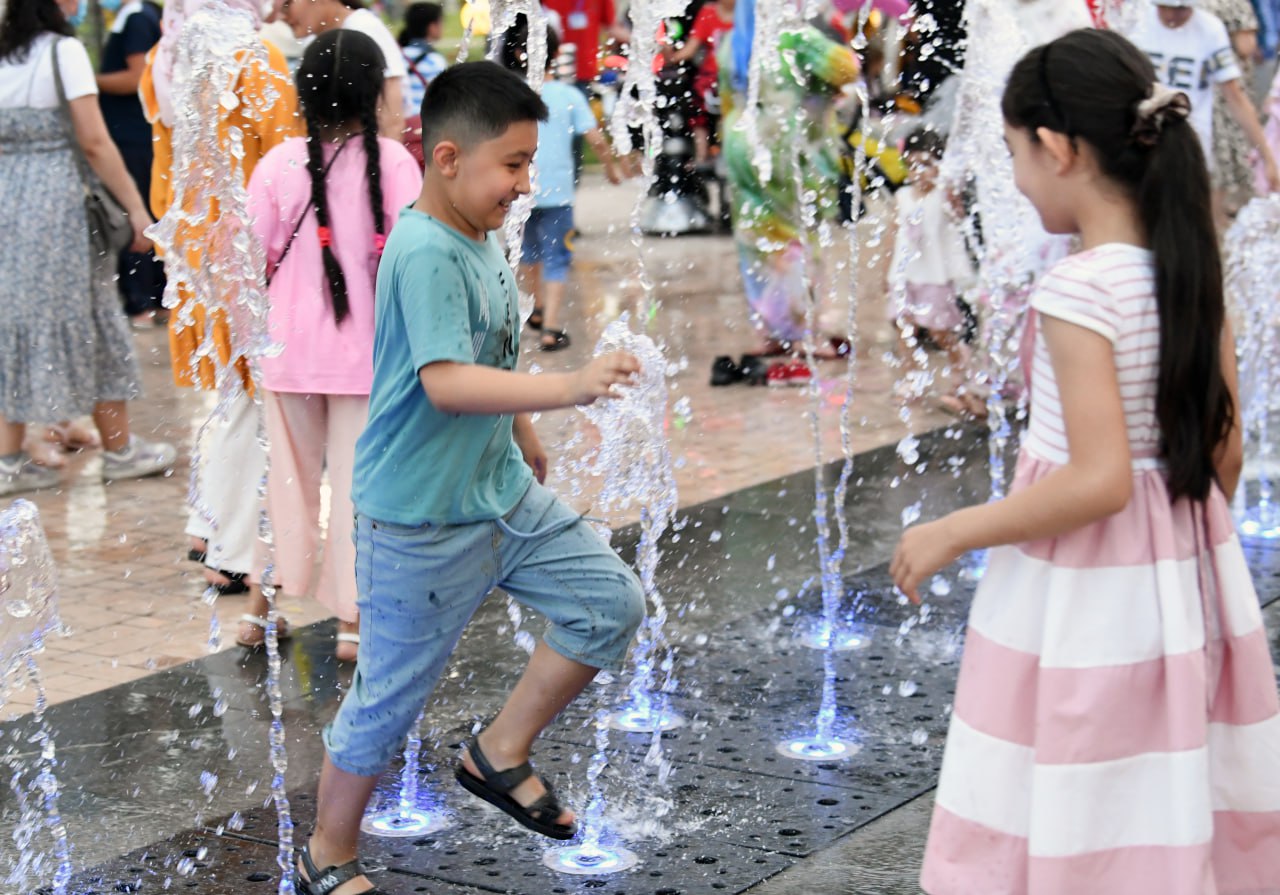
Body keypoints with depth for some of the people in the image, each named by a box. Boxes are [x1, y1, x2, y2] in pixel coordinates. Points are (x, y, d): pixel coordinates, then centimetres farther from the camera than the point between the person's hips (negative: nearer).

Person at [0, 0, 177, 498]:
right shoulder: (63, 50, -11)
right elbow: (95, 142, -13)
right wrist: (136, 209, -9)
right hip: (59, 199, -5)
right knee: (90, 323, 6)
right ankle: (119, 450, 18)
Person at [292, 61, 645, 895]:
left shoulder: (482, 239, 5)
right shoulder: (425, 254, -24)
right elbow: (447, 382, -35)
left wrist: (525, 436, 31)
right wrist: (572, 386, -42)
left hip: (504, 492, 9)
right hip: (423, 522, -9)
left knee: (614, 602, 6)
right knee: (389, 697, 4)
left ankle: (501, 754, 17)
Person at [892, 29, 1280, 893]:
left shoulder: (1079, 291, -20)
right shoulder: (1195, 271, 2)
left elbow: (1099, 480, -26)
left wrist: (951, 534, -16)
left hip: (1082, 599, -8)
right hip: (1188, 584, 8)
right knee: (1176, 825, 17)